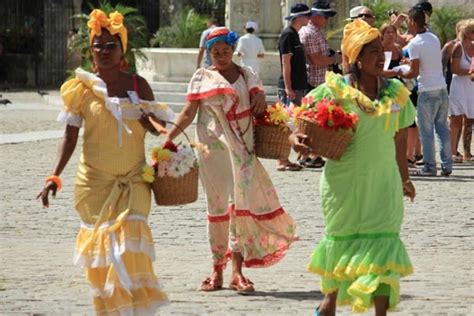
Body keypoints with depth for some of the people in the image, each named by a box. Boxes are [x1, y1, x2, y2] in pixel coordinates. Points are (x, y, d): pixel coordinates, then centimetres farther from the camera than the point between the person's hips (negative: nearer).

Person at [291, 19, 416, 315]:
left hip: (383, 183, 2)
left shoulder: (396, 92, 3)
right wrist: (296, 138, -22)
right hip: (344, 181, -2)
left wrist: (405, 179, 22)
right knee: (341, 239, 12)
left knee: (383, 244, -4)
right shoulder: (335, 90, -8)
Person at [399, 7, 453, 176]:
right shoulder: (434, 38, 11)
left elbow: (414, 72, -13)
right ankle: (447, 165, 9)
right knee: (442, 128, 10)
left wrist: (400, 74, 5)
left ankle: (430, 167, 1)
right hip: (442, 88, 7)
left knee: (426, 130, 0)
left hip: (427, 91, -7)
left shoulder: (414, 44, -11)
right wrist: (411, 62, 26)